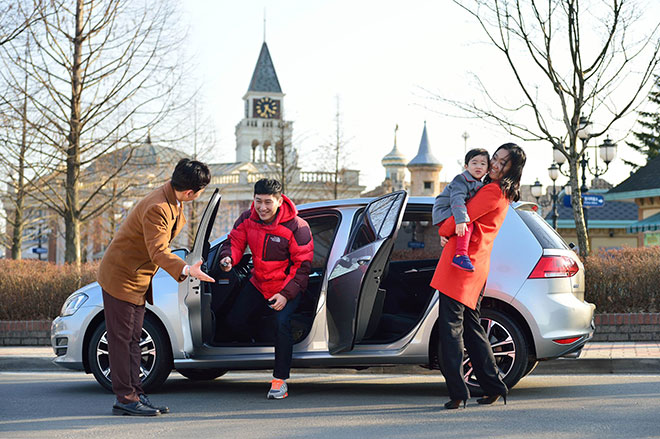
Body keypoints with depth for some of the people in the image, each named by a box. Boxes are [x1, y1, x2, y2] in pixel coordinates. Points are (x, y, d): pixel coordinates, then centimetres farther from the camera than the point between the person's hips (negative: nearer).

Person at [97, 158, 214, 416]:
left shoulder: (174, 201, 3)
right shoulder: (157, 208, -27)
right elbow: (158, 251, -35)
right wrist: (186, 270, -48)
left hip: (138, 280, 10)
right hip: (120, 277, -10)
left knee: (133, 339, 11)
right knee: (121, 338, -5)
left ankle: (135, 393, 15)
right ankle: (125, 397, -2)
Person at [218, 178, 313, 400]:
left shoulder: (296, 227, -21)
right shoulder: (247, 219, -7)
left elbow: (303, 265, -18)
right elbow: (234, 242, 2)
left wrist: (286, 294, -25)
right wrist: (228, 258, -24)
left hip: (287, 286, -6)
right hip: (258, 283, 6)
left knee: (282, 324, -25)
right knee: (234, 321, 2)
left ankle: (280, 380, -17)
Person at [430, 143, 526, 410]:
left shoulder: (493, 191, -11)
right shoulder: (504, 193, 20)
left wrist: (444, 230, 7)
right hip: (477, 266, 10)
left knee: (451, 325, -9)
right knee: (470, 325, 16)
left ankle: (458, 392, -11)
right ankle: (493, 387, 20)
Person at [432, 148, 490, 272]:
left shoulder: (479, 184, 13)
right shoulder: (461, 180, -17)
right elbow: (457, 199, -31)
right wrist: (460, 220, -41)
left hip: (451, 212, 10)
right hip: (443, 212, -10)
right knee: (468, 224, -30)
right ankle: (460, 256, -39)